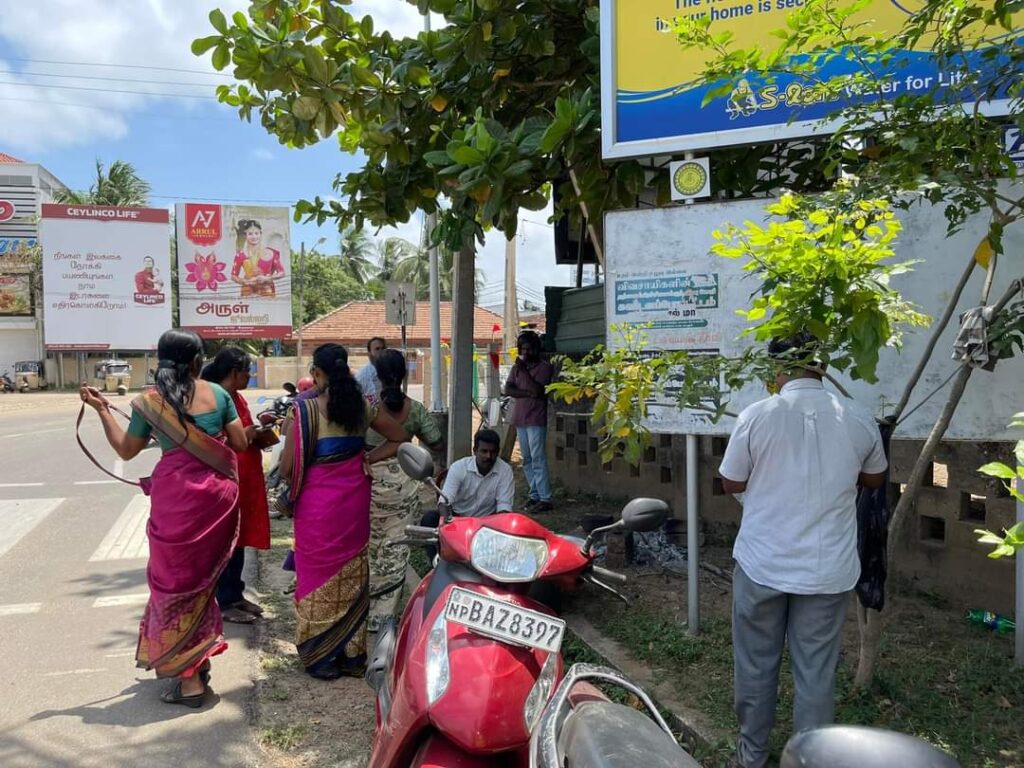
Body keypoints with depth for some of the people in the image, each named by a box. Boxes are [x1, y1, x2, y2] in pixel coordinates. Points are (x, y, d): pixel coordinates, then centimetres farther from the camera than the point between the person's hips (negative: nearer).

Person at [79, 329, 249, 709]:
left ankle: (190, 679, 12)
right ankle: (199, 660, 32)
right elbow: (240, 443, 3)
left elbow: (126, 450, 8)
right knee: (201, 577, 19)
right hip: (218, 492, 3)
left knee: (177, 580, 9)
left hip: (177, 496, -3)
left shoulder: (149, 400, -3)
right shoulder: (217, 393, 2)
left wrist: (101, 409, 16)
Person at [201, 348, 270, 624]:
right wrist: (244, 436, -21)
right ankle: (226, 602, 10)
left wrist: (256, 431, 6)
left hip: (245, 479, 9)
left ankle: (236, 594, 25)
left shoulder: (238, 398, 12)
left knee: (240, 539, 14)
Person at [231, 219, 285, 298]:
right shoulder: (241, 255, 3)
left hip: (267, 291, 0)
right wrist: (246, 281, -8)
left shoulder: (270, 252, 2)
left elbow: (281, 272, 5)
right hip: (248, 292, 0)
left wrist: (267, 278, -9)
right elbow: (234, 275, 9)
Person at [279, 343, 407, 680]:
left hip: (318, 506, -4)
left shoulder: (304, 410, -14)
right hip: (355, 501, 4)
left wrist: (287, 432, 5)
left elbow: (287, 469, -13)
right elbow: (398, 437, 11)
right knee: (352, 575, 14)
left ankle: (322, 658, 20)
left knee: (319, 576, 10)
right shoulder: (363, 407, 0)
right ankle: (352, 655, 25)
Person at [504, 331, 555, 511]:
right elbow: (507, 389, 2)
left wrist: (522, 368, -12)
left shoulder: (544, 367, -3)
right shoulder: (517, 367, 14)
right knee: (527, 460, 7)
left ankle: (545, 499, -10)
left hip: (536, 420, -6)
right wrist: (528, 393, -12)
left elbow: (537, 389, -16)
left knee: (538, 459, -10)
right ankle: (535, 495, 13)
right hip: (520, 419, 6)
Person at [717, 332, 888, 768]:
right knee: (816, 673, 12)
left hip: (763, 565, -1)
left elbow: (731, 483, -1)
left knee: (756, 667, 15)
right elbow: (874, 479, 14)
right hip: (828, 570, 2)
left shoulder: (756, 416, -12)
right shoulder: (859, 420, -4)